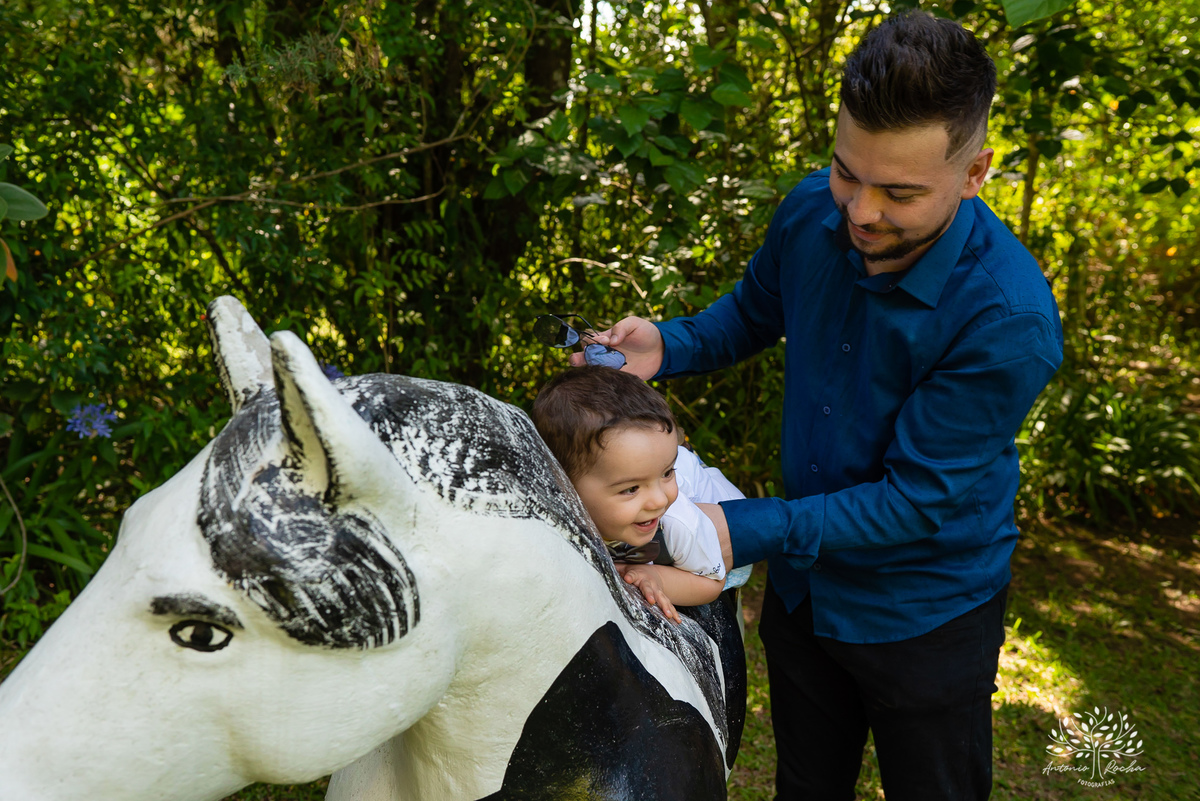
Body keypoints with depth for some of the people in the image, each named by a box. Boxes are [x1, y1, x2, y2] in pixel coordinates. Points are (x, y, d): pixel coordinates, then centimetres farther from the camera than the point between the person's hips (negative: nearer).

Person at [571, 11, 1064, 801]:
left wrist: (744, 528, -30)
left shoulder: (1008, 319, -30)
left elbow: (918, 499, -26)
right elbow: (754, 310, 7)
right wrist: (666, 346, -12)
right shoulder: (812, 212, -14)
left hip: (925, 612, -5)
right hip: (805, 582, 5)